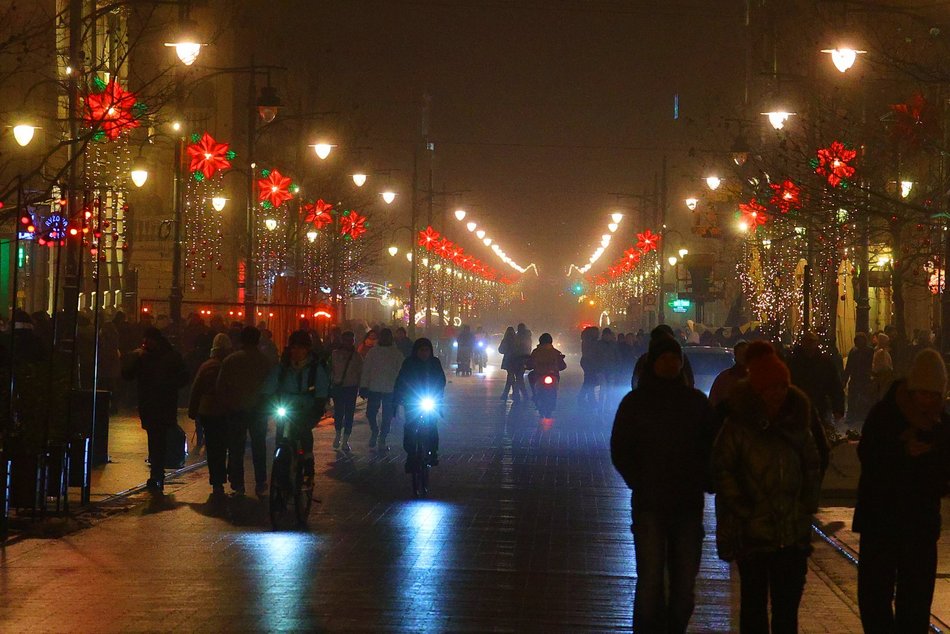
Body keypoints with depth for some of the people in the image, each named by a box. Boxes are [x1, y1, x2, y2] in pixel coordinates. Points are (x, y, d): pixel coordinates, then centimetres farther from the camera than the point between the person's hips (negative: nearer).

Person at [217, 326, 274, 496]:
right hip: (258, 410, 1)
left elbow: (221, 387, -5)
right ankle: (260, 485, 11)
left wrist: (227, 404, 8)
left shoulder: (230, 360, -7)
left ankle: (237, 485, 6)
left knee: (236, 449, 6)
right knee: (259, 448, 11)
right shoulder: (265, 361, -5)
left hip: (236, 410, -1)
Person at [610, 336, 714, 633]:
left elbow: (711, 449, 14)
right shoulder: (636, 402, 4)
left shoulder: (696, 401, 8)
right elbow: (620, 451, 5)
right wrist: (641, 485, -4)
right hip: (649, 506, -2)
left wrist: (700, 482, -1)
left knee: (684, 586, 3)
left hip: (688, 505, 2)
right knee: (650, 582, -8)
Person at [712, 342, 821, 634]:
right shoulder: (738, 426, -7)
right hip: (753, 532, -4)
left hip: (793, 532, 4)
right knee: (754, 603, 5)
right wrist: (743, 509, -12)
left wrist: (807, 505, 8)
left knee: (788, 605, 7)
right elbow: (722, 471, -8)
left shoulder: (796, 423, 8)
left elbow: (812, 465, 17)